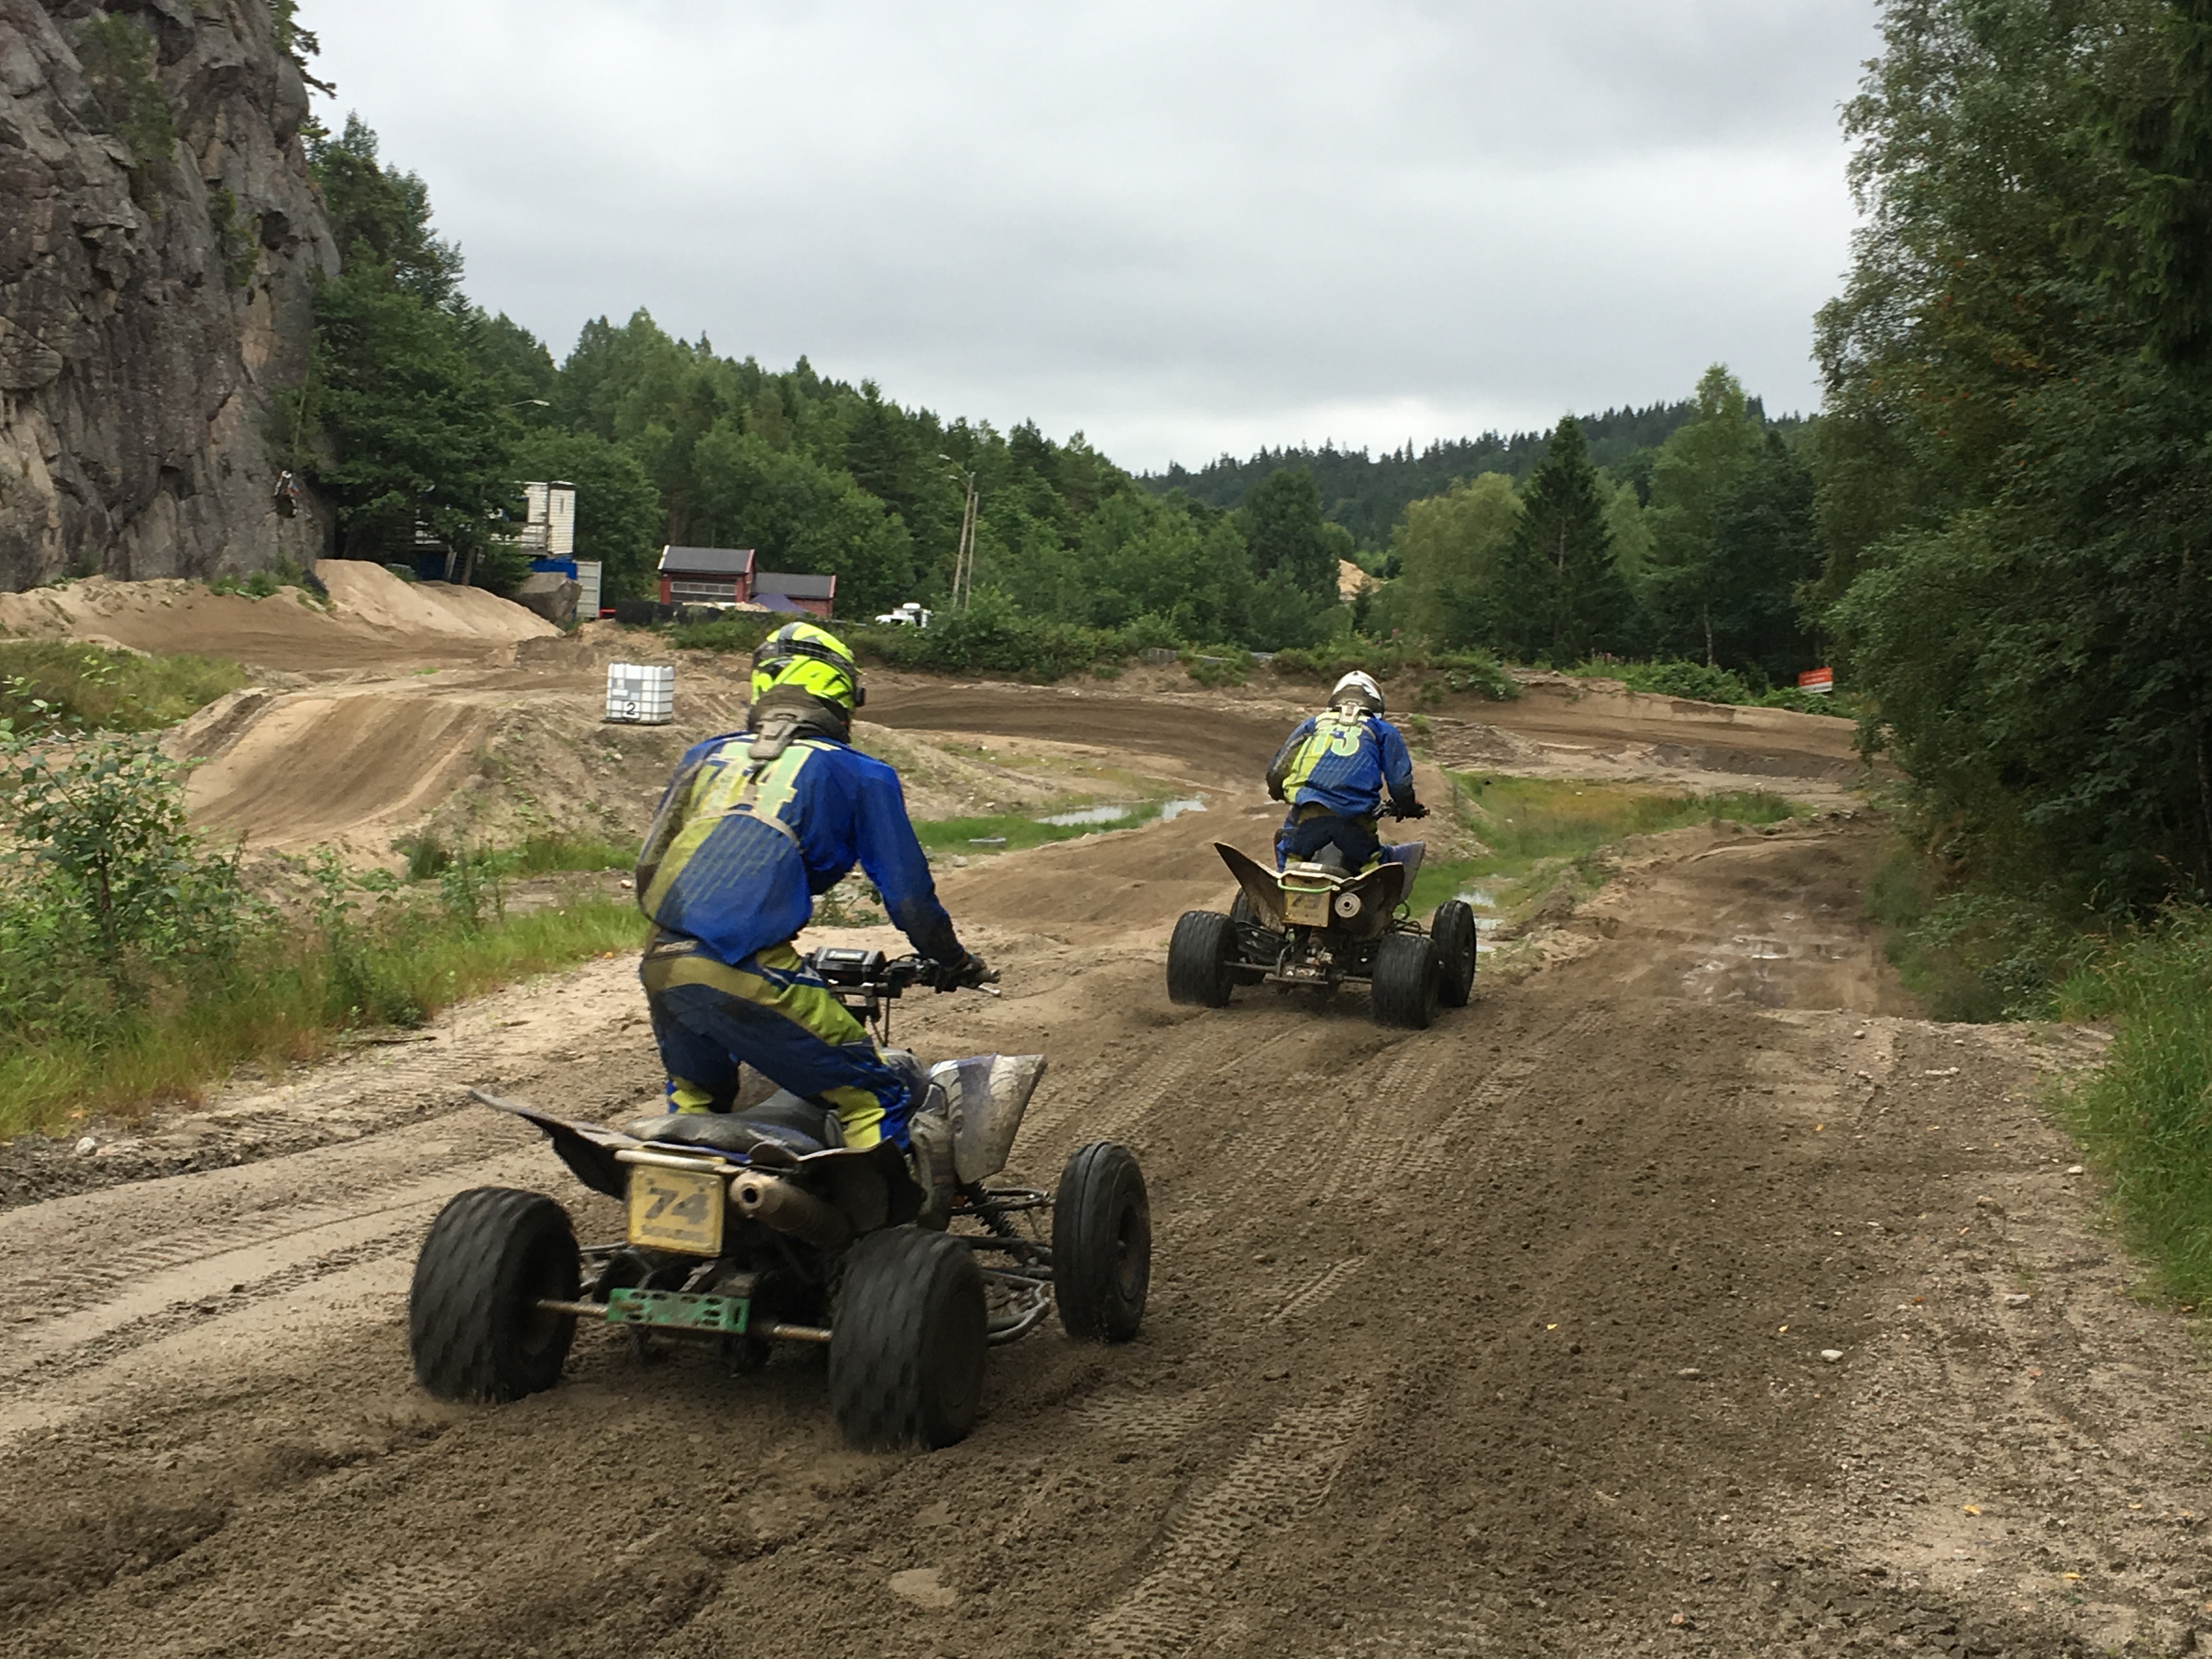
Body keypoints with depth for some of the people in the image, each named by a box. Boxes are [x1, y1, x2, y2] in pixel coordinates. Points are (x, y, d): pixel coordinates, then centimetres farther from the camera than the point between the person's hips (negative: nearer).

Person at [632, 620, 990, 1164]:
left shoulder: (706, 755, 23)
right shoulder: (858, 774, 8)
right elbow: (907, 893, 8)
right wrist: (955, 962, 25)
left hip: (659, 966, 6)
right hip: (747, 976, -6)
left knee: (695, 1100, 32)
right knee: (875, 1099, 3)